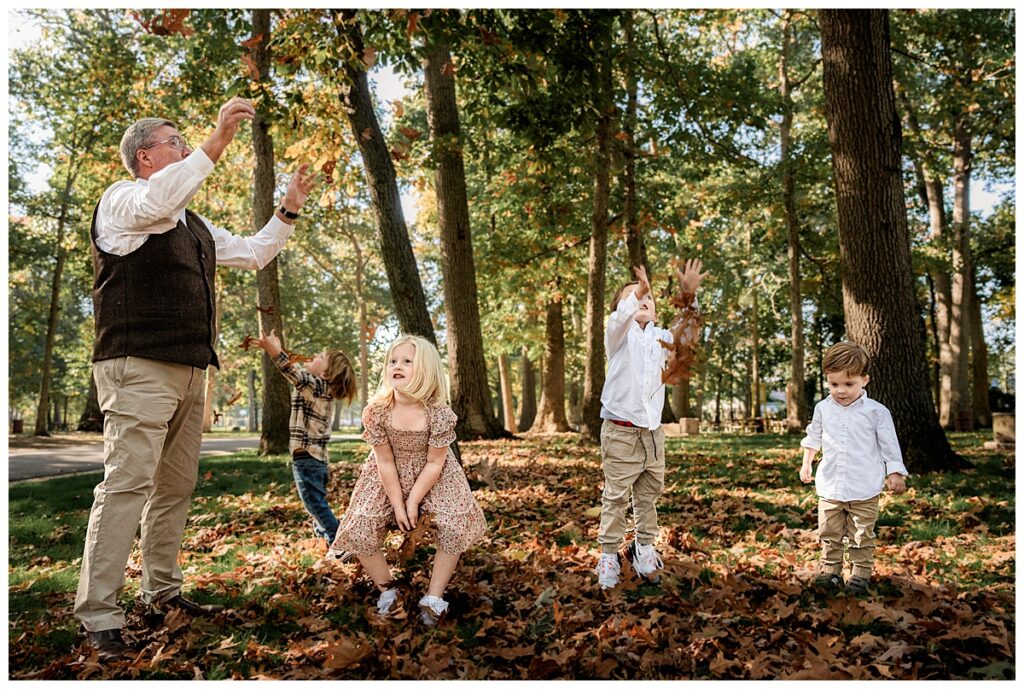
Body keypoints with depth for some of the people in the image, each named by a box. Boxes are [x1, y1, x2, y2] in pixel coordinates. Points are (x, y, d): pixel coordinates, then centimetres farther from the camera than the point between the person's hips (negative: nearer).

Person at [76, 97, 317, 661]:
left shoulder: (195, 225, 24)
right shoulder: (120, 200, 0)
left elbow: (252, 254, 30)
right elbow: (158, 200, -24)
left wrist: (289, 209, 20)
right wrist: (217, 142, -28)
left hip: (188, 370, 8)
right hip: (139, 366, -8)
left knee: (176, 485, 10)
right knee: (127, 483, -13)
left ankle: (162, 591, 20)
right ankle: (98, 615, -8)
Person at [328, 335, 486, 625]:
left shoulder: (440, 414, -28)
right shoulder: (376, 411, -24)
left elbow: (434, 463, -18)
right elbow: (385, 462, -15)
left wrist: (413, 502, -17)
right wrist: (397, 505, -14)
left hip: (433, 477, -1)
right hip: (388, 479, 1)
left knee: (454, 529, -20)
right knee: (358, 533, -12)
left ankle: (434, 597, 1)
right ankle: (386, 589, 13)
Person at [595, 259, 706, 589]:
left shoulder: (660, 337, 12)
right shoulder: (620, 335, -4)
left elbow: (686, 335, 4)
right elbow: (620, 318, -25)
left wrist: (688, 297, -11)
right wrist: (636, 292, -45)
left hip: (652, 431, 5)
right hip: (620, 432, -5)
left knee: (649, 495, 15)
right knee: (616, 497, 0)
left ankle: (644, 548, 30)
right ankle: (609, 556, 10)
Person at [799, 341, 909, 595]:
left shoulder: (876, 411, -8)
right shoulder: (822, 409, 2)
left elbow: (889, 445, 0)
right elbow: (813, 438, 19)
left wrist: (894, 474, -2)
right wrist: (806, 464, 23)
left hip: (864, 489, -3)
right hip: (829, 487, 3)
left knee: (862, 536, 6)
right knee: (829, 534, 9)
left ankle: (860, 574, 17)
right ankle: (829, 571, 21)